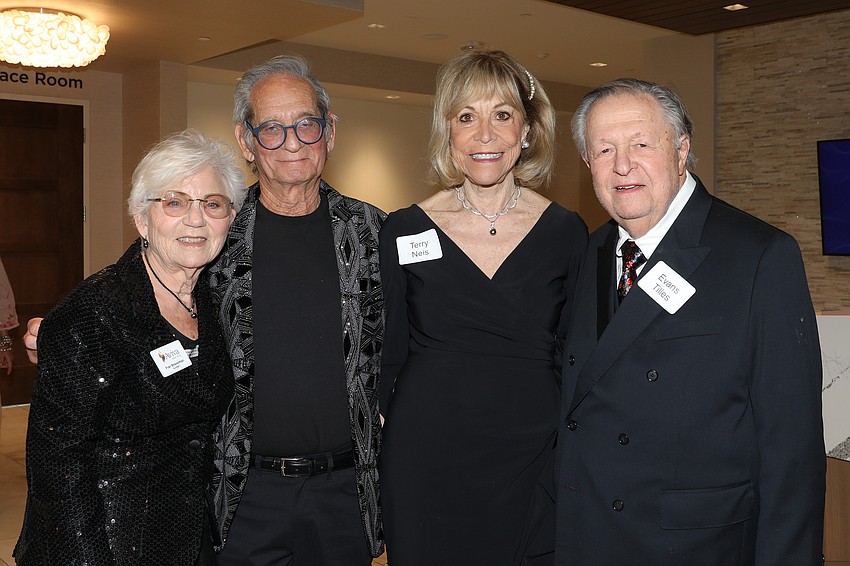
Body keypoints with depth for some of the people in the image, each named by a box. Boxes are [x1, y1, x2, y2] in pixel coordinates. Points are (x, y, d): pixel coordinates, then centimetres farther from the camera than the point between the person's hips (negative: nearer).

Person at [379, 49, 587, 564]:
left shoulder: (566, 233, -1)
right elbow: (388, 358, 4)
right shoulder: (403, 231, -2)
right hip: (425, 465, 0)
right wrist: (379, 461, 0)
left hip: (533, 464, 1)